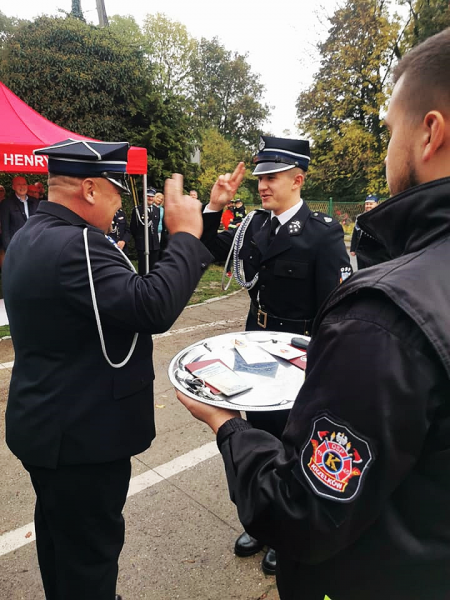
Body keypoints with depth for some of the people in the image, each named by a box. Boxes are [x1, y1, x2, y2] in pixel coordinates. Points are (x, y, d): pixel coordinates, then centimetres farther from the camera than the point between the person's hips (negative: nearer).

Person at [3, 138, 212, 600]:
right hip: (83, 434, -10)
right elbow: (154, 307, -35)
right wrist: (185, 235, -25)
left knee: (59, 534, 28)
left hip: (45, 423, 10)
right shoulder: (74, 244, -26)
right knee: (89, 548, 11)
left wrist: (109, 263, 8)